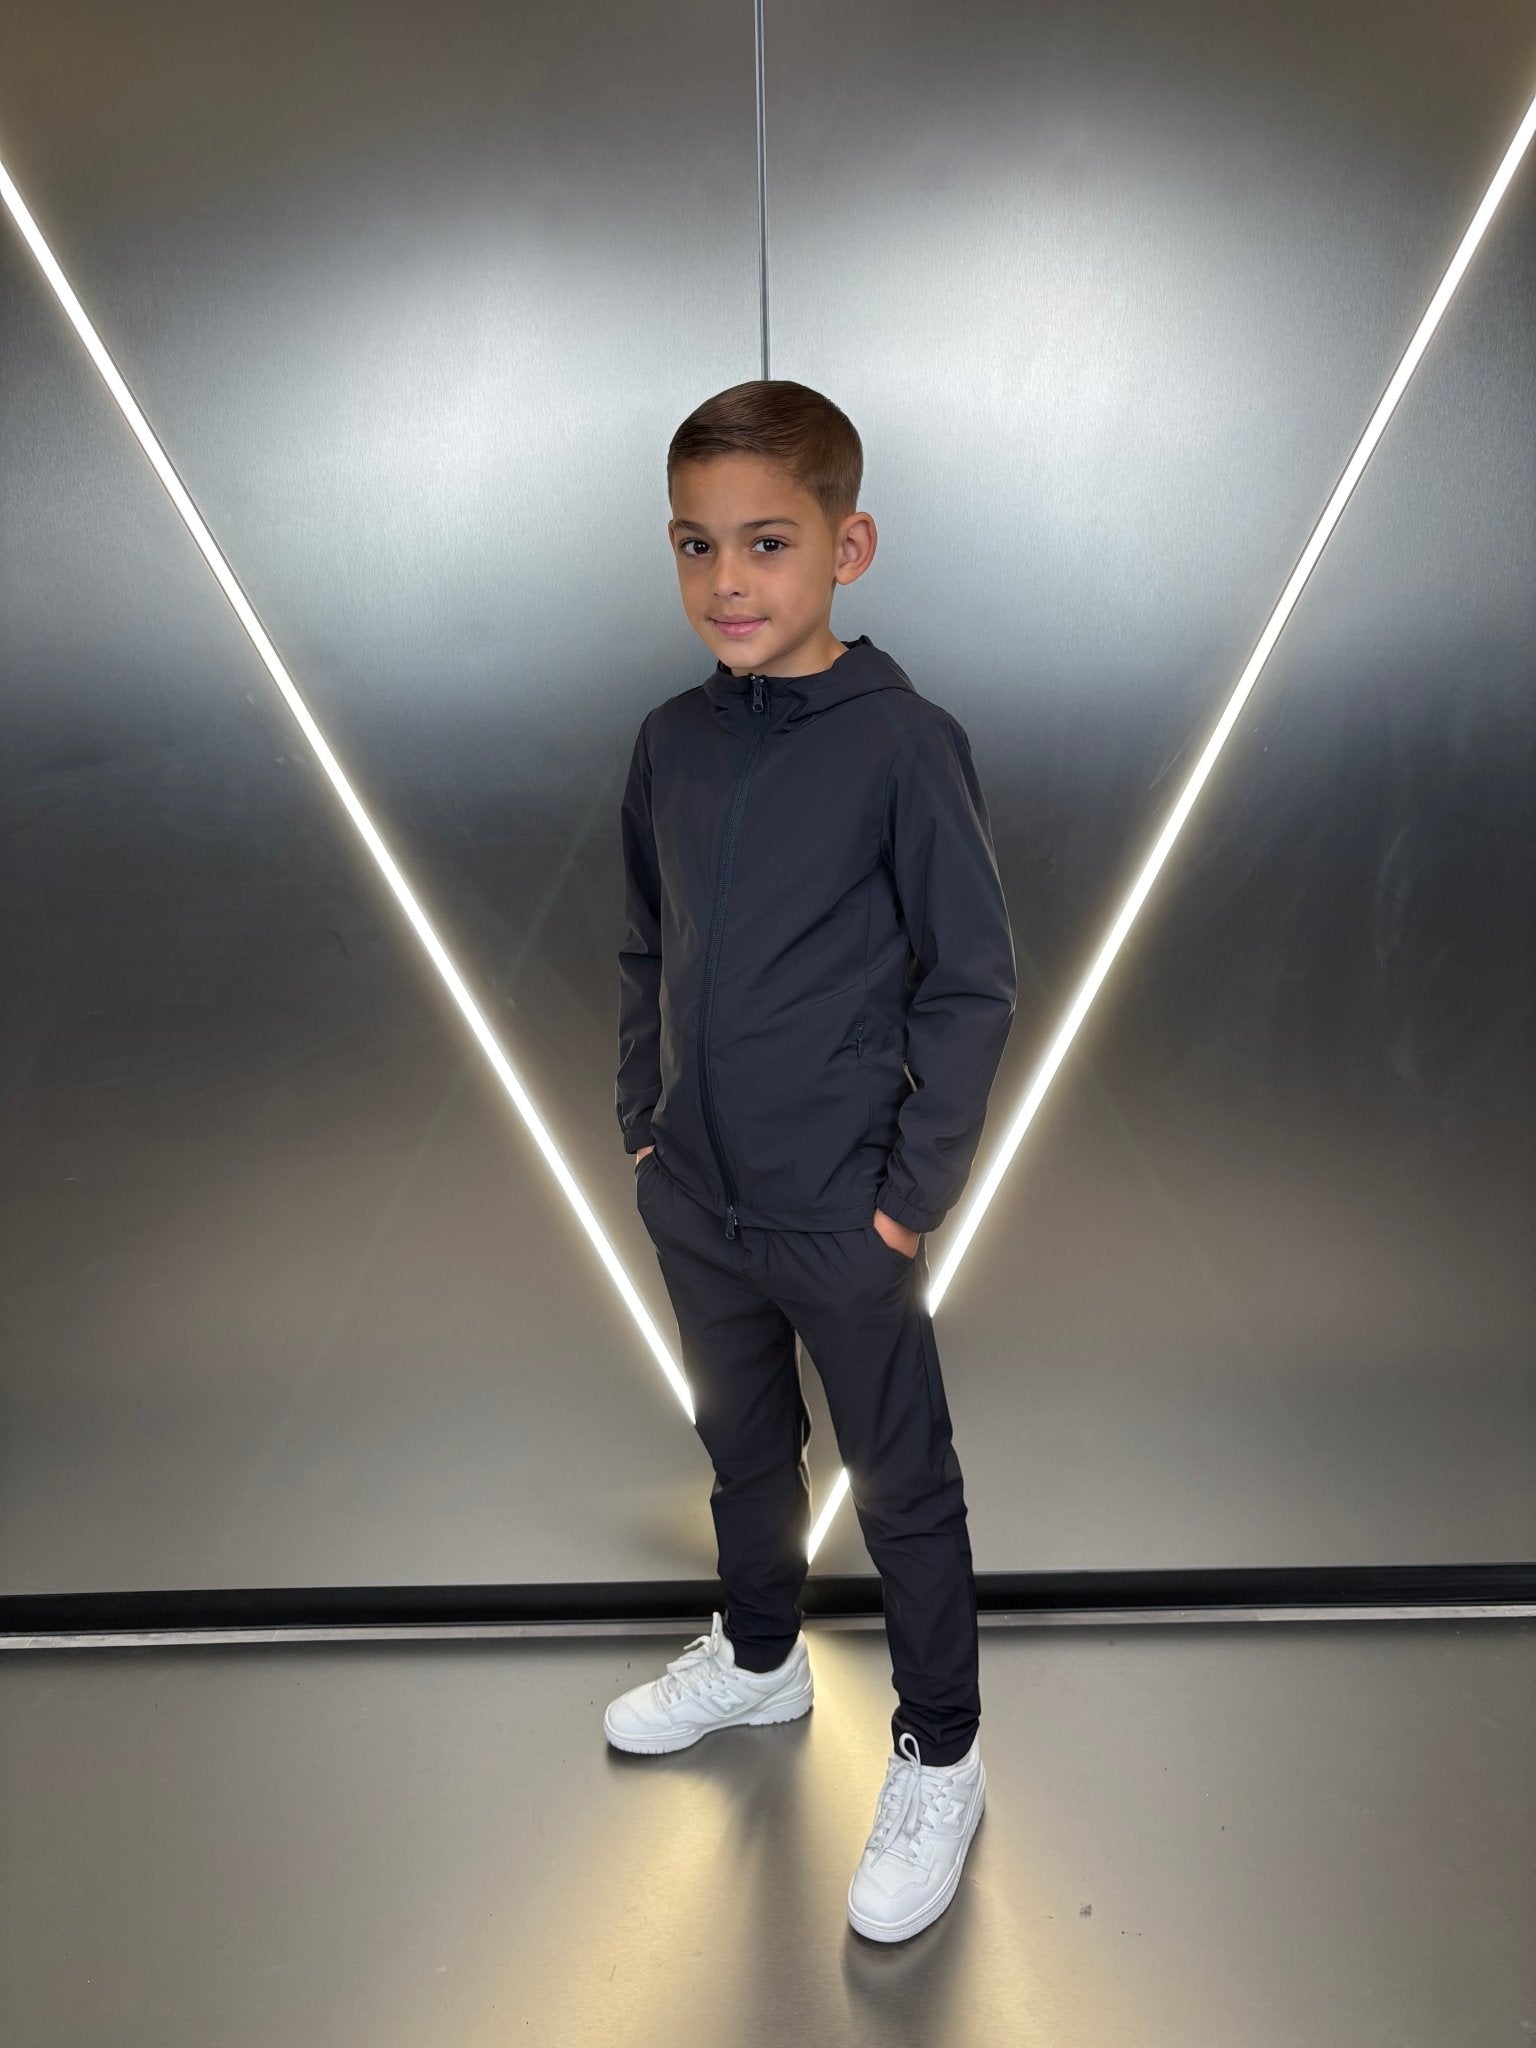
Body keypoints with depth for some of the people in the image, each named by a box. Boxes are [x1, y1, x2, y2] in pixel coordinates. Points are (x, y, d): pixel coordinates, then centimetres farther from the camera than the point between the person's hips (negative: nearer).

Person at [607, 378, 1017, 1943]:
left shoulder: (905, 744, -16)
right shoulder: (671, 743, 1)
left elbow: (970, 982, -12)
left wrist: (917, 1187, -12)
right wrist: (644, 1121, 8)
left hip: (843, 1214, -5)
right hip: (693, 1197, 6)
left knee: (902, 1485, 12)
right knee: (742, 1443, 25)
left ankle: (939, 1757, 33)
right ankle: (759, 1655, 50)